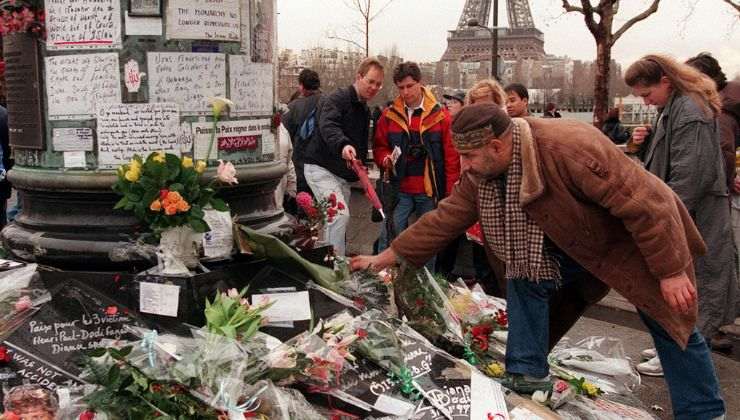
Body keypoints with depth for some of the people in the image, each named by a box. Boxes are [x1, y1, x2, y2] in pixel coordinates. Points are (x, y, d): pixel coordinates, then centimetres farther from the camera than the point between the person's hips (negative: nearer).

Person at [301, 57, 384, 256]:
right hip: (321, 168, -9)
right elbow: (328, 126, -32)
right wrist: (343, 145, -51)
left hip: (344, 175, 9)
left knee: (337, 218, 11)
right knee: (340, 215, -21)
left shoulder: (365, 110, 17)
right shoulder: (337, 99, -12)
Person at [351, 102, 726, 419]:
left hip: (640, 240, -6)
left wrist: (671, 271, -28)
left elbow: (645, 205, -34)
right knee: (524, 278, -9)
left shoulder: (570, 148, -39)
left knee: (672, 327, 2)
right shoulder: (481, 174, -15)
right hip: (572, 246, 6)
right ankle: (526, 375, 3)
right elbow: (445, 218, -7)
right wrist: (388, 256, -8)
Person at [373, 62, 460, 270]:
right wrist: (385, 159, -11)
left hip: (430, 192, -1)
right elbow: (379, 147, 13)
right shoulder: (389, 115, 5)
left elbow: (452, 157, -2)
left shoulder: (441, 116, -2)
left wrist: (450, 194, -7)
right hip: (399, 190, 1)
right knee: (392, 234, -6)